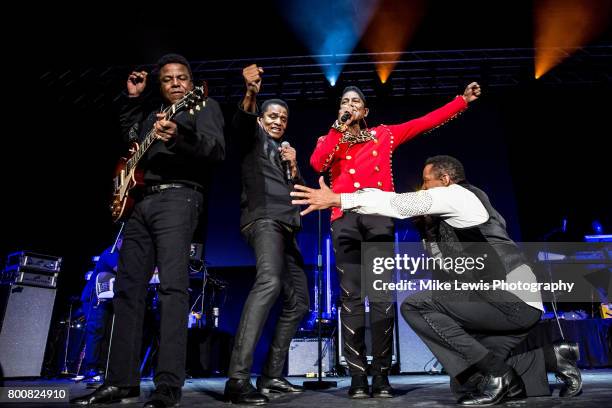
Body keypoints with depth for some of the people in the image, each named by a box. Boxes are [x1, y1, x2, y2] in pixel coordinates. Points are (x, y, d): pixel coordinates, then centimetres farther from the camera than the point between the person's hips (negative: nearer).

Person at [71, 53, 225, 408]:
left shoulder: (205, 107, 7)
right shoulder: (152, 116, 27)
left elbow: (217, 150, -11)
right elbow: (126, 133, 41)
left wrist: (179, 138, -29)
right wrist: (133, 97, 29)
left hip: (178, 197, -8)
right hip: (141, 201, 8)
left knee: (172, 286, -18)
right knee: (128, 288, 4)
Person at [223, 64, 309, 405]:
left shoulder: (287, 152, 29)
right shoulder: (253, 137, 12)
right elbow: (242, 120, -14)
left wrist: (294, 168, 3)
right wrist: (251, 94, -34)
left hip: (287, 226, 9)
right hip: (263, 218, -9)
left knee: (298, 302, 7)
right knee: (270, 281, -34)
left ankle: (271, 375, 14)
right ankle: (238, 379, -38)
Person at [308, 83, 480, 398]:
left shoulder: (383, 135, 23)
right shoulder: (330, 140, 21)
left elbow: (426, 122, 23)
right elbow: (317, 164, -1)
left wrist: (463, 99, 24)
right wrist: (339, 129, 3)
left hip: (379, 215, 1)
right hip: (345, 218, 0)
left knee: (383, 297, -6)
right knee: (351, 297, -6)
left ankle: (381, 376, -1)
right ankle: (358, 377, -4)